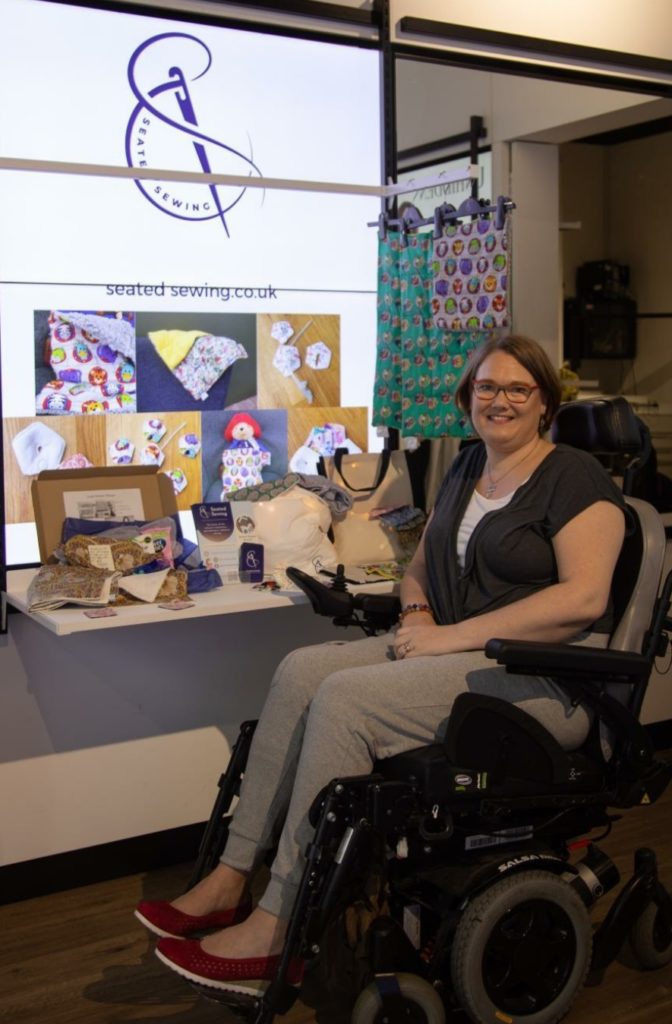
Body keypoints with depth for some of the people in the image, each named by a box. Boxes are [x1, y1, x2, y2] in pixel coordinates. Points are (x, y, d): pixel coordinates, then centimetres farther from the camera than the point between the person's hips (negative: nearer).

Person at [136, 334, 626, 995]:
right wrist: (417, 613, -2)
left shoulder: (575, 480, -6)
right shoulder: (466, 469, 18)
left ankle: (277, 930, -20)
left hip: (547, 676, -8)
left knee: (346, 698, -26)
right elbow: (421, 565, 23)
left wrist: (453, 635, -19)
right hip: (457, 653, 8)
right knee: (300, 671, -13)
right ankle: (231, 879, -11)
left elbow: (584, 597, -19)